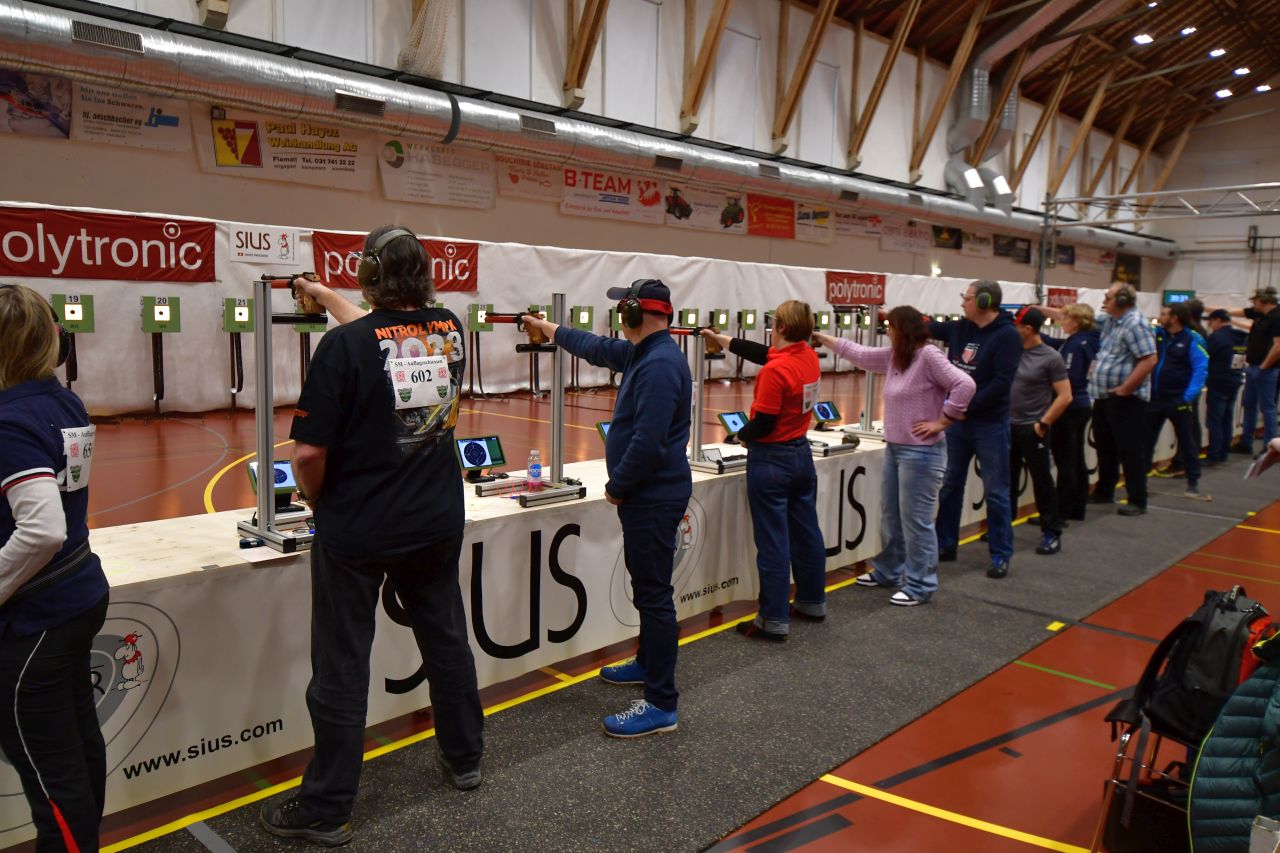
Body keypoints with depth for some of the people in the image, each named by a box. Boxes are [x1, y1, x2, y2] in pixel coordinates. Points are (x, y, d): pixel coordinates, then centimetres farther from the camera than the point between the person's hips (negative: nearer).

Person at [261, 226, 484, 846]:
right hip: (437, 522, 5)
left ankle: (326, 810, 22)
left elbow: (309, 453, -19)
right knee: (446, 640, 20)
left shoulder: (344, 344, -18)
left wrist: (318, 502, 1)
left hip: (356, 532, -5)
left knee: (341, 670, 7)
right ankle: (464, 758, 38)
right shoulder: (450, 331, -3)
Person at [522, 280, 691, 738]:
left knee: (653, 594, -6)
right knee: (648, 586, 23)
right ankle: (649, 663, 40)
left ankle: (661, 705, 2)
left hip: (653, 496, -11)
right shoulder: (641, 352, 11)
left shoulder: (660, 364, -21)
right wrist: (548, 329, 41)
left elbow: (648, 443, -27)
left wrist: (616, 487, -13)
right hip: (647, 494, 11)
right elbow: (597, 347, 30)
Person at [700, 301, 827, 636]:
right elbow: (761, 352, 13)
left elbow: (763, 423, -20)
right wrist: (719, 338, 21)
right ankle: (813, 602, 31)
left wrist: (742, 435, 1)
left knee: (773, 542, -1)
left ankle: (774, 621, 6)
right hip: (802, 454, 8)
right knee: (806, 533, 17)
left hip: (771, 460, -8)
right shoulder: (809, 357, 1)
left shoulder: (775, 370, -22)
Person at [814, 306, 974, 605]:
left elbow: (965, 384, -24)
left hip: (920, 452, -9)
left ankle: (920, 586, 10)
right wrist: (822, 338, 20)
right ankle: (888, 571, 35)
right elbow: (858, 353, 19)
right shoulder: (893, 356, 9)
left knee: (915, 521, -2)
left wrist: (941, 422, -19)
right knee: (890, 516, 19)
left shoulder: (928, 356, -17)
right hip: (894, 448, 9)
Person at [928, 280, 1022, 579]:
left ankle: (1001, 555, 13)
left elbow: (1001, 383, -20)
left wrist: (967, 406, -21)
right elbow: (927, 327, 16)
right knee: (949, 486, 14)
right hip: (956, 421, 6)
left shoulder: (1007, 335, -14)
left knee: (996, 492, 2)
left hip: (990, 425, -6)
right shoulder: (960, 329, 4)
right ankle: (946, 545, 26)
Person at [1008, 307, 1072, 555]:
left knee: (1042, 481, 3)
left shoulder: (1051, 358, -10)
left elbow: (1065, 396, -11)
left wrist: (1043, 424, -13)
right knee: (1006, 480, 13)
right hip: (1008, 426, 5)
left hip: (1032, 429, -5)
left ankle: (1052, 534, 12)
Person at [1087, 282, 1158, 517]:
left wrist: (1125, 389, -22)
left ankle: (1138, 501, 3)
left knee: (1130, 451, -3)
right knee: (1105, 447, 18)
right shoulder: (1109, 321, 12)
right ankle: (1104, 492, 31)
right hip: (1104, 397, 10)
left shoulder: (1135, 324, -17)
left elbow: (1149, 360, -24)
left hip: (1125, 399, -9)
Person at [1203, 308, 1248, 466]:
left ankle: (1213, 457, -5)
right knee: (1227, 419, 13)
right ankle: (1223, 454, 19)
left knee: (1214, 420, -4)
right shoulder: (1241, 337, 8)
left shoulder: (1217, 336, -15)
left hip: (1218, 383, -7)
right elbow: (1242, 359, 16)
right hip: (1235, 382, 7)